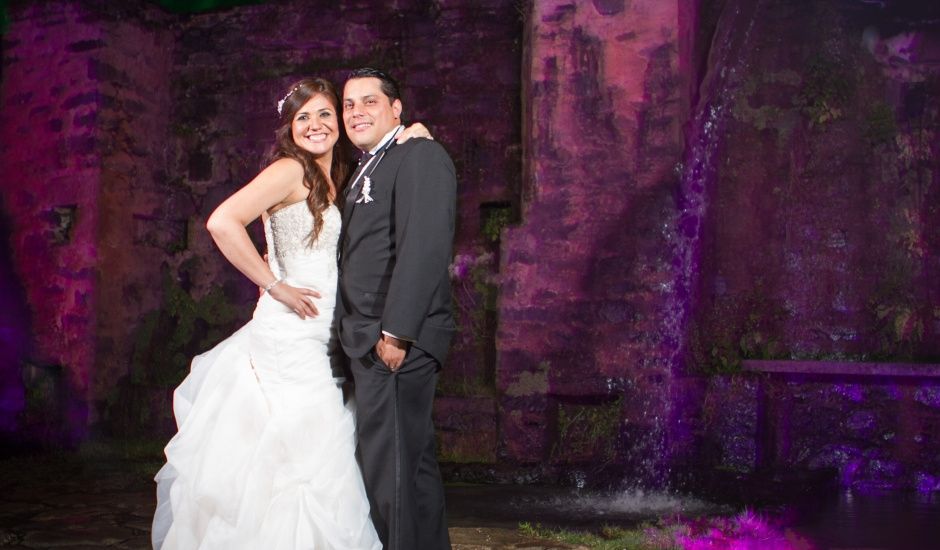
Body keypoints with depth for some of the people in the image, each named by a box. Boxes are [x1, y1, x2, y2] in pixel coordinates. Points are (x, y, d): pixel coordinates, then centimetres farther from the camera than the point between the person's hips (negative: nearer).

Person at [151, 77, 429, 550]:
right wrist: (276, 286, -15)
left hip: (320, 343, 8)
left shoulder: (335, 180, 16)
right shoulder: (290, 170, -9)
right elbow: (222, 222, -20)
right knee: (303, 454, -8)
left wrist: (410, 139, 6)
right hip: (291, 337, -8)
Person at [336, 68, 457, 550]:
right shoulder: (367, 170, 22)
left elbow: (425, 246, -19)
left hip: (396, 340, -10)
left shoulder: (419, 155, -8)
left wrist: (396, 332, -23)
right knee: (412, 460, 16)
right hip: (370, 340, 10)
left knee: (391, 468, -5)